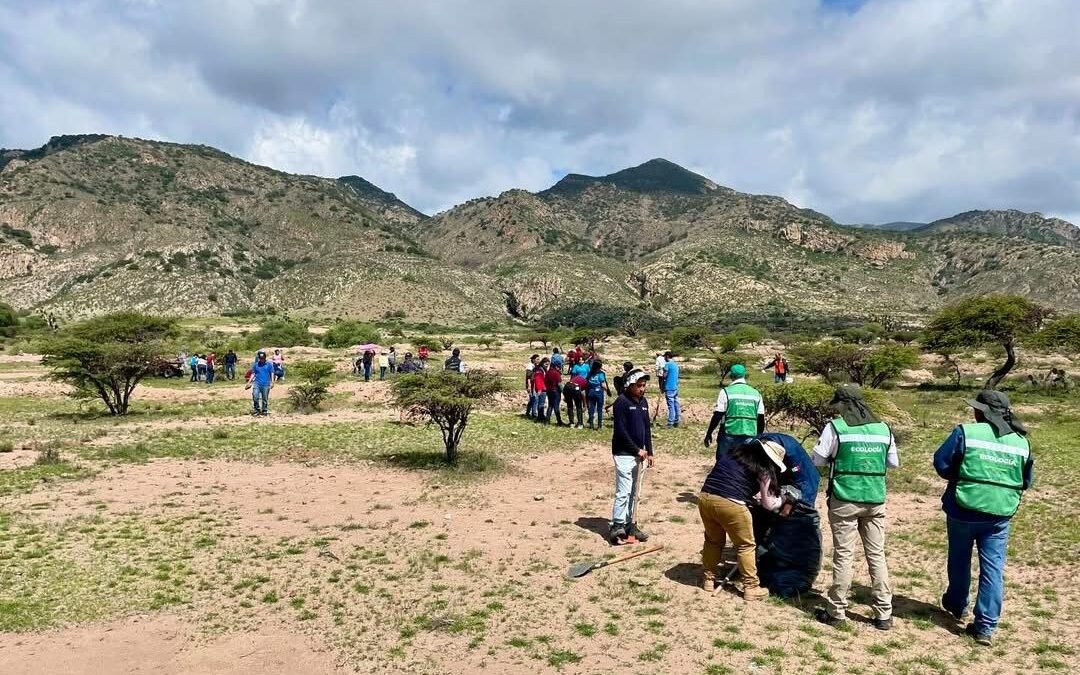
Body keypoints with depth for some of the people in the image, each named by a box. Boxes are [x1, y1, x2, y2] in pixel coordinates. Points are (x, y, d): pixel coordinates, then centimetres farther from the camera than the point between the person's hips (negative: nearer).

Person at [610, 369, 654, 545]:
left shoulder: (643, 402, 11)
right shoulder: (622, 402, -12)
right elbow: (620, 431, -16)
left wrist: (649, 452, 10)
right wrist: (637, 450, -14)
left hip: (638, 453, 7)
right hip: (624, 453, -7)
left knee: (633, 491, 12)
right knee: (623, 492, -8)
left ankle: (630, 524, 20)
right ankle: (617, 528, -2)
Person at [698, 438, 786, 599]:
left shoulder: (735, 451, 21)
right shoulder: (763, 469, 5)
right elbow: (769, 504, 13)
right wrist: (781, 499, 33)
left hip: (705, 497, 6)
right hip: (731, 504, -5)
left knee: (713, 540, 26)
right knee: (746, 546, 15)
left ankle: (708, 579, 34)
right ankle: (751, 587, 20)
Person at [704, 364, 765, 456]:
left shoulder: (726, 392, -4)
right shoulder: (755, 393, 8)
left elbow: (717, 416, -8)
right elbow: (761, 419, 8)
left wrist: (709, 434, 2)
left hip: (729, 436, -3)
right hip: (750, 437, 3)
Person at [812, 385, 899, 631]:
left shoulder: (835, 427, -7)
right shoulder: (883, 428, 5)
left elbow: (818, 460, -3)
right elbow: (894, 463, 14)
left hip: (844, 500, -4)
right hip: (875, 500, 4)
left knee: (843, 555, 4)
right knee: (877, 555, 11)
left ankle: (836, 611, 11)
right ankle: (884, 614, 17)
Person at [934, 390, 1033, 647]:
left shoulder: (966, 432, -12)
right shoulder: (1021, 442, 2)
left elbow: (941, 463, -9)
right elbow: (1026, 481, 11)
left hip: (963, 510, -2)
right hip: (1000, 515, 2)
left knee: (959, 561, 18)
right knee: (993, 569, 7)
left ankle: (956, 606, 37)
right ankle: (985, 627, 7)